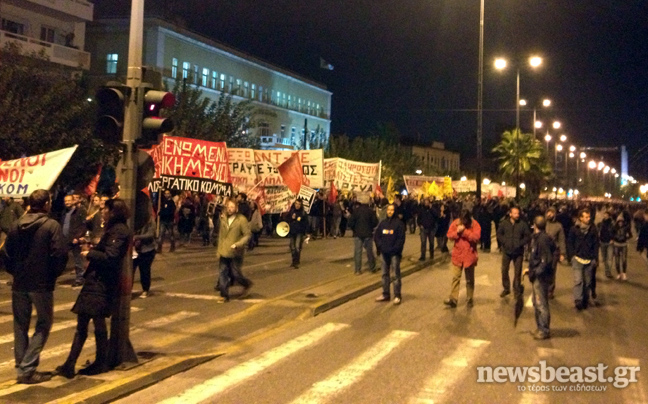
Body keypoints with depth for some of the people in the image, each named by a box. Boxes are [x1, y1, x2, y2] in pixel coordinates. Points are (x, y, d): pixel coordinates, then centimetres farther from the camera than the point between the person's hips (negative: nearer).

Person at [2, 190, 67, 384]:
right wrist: (54, 273, 0)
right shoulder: (51, 225, -13)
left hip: (19, 284, 5)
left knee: (20, 326, 15)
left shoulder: (16, 225, 2)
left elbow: (6, 254, 6)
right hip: (42, 284, -5)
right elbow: (60, 254, -17)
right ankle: (27, 369, -1)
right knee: (43, 324, 7)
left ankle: (22, 368, 19)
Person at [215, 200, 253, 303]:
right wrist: (218, 250, 14)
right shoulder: (223, 219, 8)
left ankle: (247, 284, 28)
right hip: (224, 252, 5)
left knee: (235, 274, 0)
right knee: (223, 274, 3)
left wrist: (237, 245, -21)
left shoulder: (241, 220, -9)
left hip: (235, 253, -5)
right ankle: (224, 295, 11)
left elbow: (247, 235, -9)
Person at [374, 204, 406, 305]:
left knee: (396, 275, -1)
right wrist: (381, 247, -5)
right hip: (384, 253, 5)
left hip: (395, 253, -5)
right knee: (385, 274, 11)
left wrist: (394, 249, -15)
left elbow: (401, 239, -9)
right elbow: (376, 236, 9)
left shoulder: (399, 223, -5)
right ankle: (385, 294, 20)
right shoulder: (382, 223, 8)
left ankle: (397, 296, 4)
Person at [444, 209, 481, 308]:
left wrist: (464, 231, -23)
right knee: (455, 277, 1)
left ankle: (469, 299, 22)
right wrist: (457, 232, -21)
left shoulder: (475, 224, -10)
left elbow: (476, 237, -22)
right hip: (457, 255, 2)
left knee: (470, 279, 10)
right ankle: (453, 299, 3)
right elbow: (449, 235, -3)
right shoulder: (455, 223, -1)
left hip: (469, 255, -2)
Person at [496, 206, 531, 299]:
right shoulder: (504, 223, -2)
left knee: (517, 272, 4)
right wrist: (504, 242, -10)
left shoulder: (523, 224, -6)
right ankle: (506, 288, 24)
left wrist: (520, 243, -14)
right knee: (504, 270, 8)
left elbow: (528, 236, -2)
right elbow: (499, 234, 4)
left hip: (518, 251, -1)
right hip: (506, 251, 2)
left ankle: (517, 290, 18)